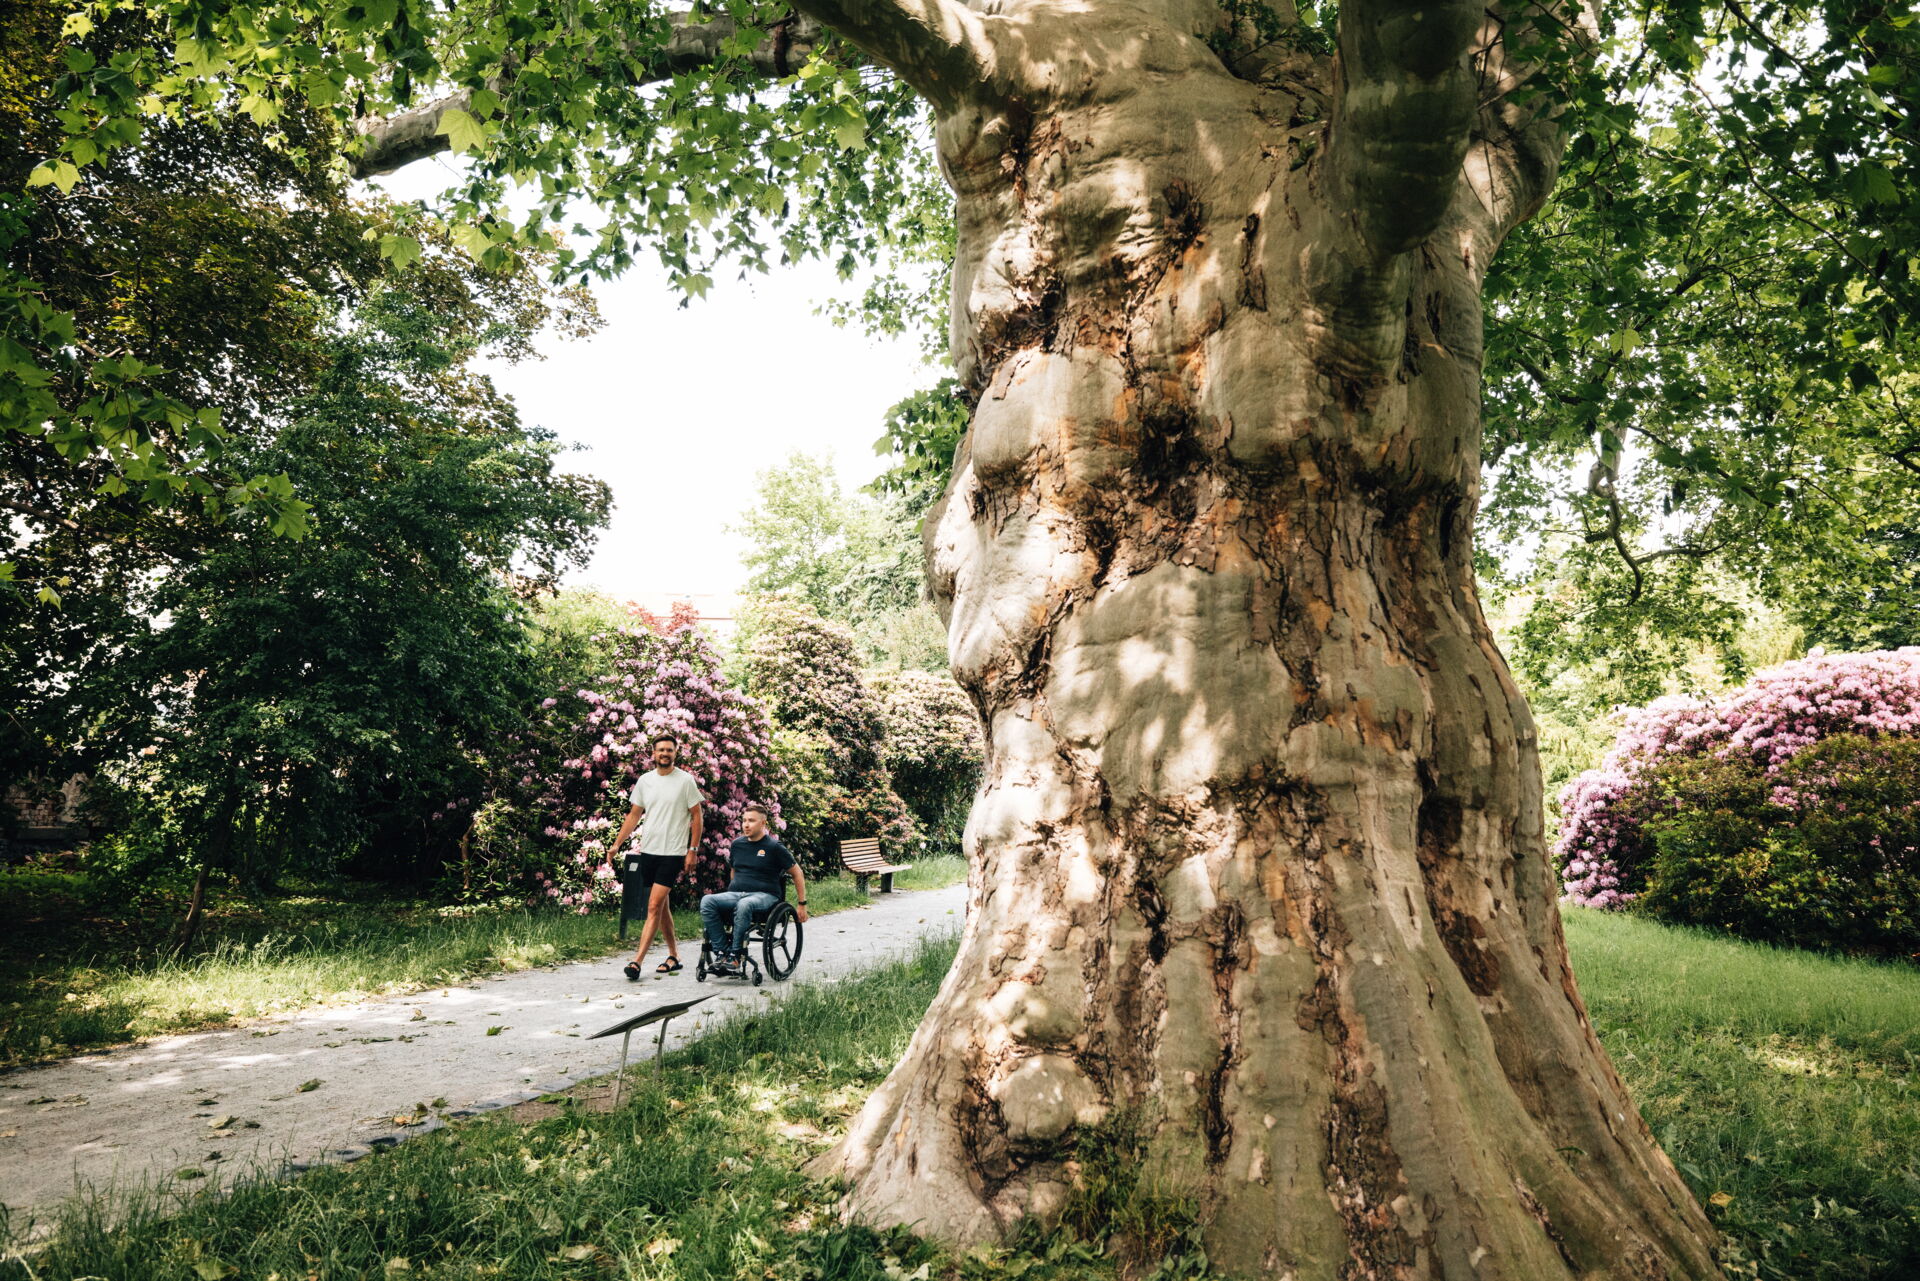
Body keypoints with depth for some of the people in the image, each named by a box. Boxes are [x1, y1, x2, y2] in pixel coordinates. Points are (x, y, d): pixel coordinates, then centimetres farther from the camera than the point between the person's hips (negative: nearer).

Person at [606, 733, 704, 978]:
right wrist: (617, 843, 7)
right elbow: (634, 815, 15)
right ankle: (674, 956, 24)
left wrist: (693, 850, -8)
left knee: (654, 907, -12)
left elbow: (696, 816, -2)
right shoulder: (645, 780, 9)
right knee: (661, 906, 13)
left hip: (673, 853, -5)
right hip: (648, 851, 5)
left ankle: (638, 961, -13)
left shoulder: (686, 780, -4)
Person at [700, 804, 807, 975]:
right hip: (735, 893, 5)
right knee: (707, 902, -27)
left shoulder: (774, 847, 1)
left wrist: (802, 904, 6)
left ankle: (735, 956, -33)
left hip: (764, 895, -5)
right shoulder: (737, 844, 16)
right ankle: (722, 952, -28)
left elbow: (796, 873, 6)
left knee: (744, 905, -41)